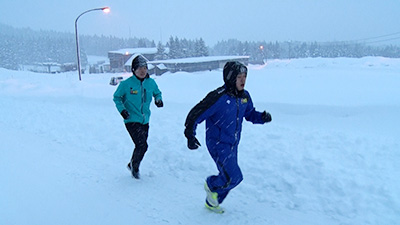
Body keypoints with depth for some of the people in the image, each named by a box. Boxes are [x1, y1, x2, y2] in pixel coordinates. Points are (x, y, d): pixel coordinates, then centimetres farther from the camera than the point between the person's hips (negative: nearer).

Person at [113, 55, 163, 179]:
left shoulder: (151, 82, 1)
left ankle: (132, 164, 41)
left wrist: (158, 99, -2)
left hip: (145, 121, 5)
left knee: (141, 146, 15)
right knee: (142, 145, -15)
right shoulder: (126, 84, -11)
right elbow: (116, 97, 2)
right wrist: (121, 109, -13)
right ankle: (134, 166, 12)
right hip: (131, 120, -5)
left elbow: (157, 93, 19)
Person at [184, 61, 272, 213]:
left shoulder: (245, 96, 0)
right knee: (234, 177, -13)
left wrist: (262, 117, -4)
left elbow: (250, 114, 16)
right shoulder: (219, 97, -22)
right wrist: (190, 135, -20)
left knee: (228, 178, 16)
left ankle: (212, 203, 41)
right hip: (218, 144, -7)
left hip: (233, 145, 8)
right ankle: (211, 185, 20)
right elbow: (196, 114, -18)